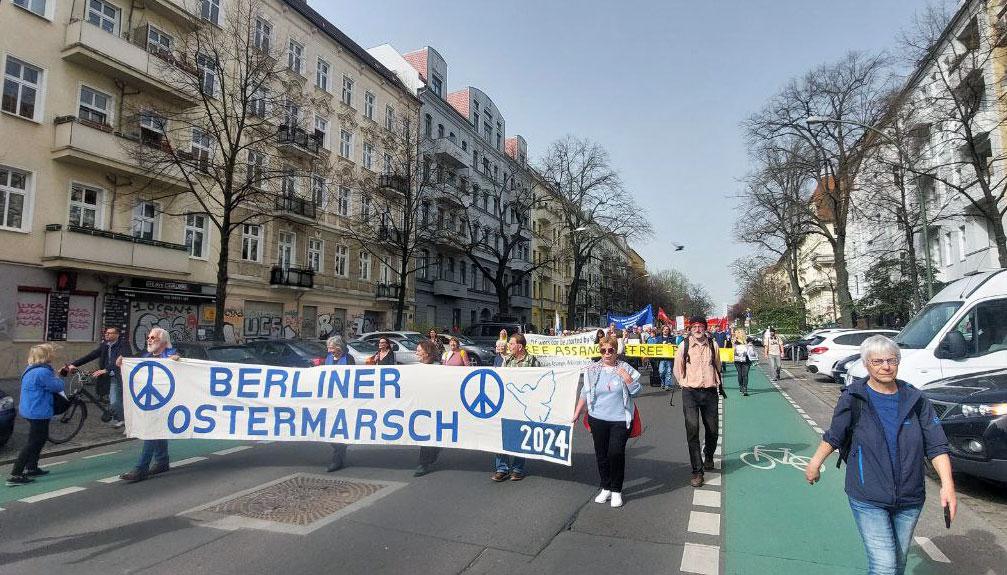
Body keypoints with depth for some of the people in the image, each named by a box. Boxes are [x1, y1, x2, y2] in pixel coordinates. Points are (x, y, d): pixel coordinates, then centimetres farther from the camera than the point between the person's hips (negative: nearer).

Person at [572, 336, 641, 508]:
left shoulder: (625, 368, 0)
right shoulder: (593, 370, 4)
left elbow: (636, 391, -1)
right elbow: (585, 394, 10)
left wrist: (626, 377, -14)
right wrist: (577, 413, 9)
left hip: (620, 420, -2)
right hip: (598, 419, 3)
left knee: (616, 453, -8)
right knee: (601, 454, 10)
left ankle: (616, 491, 12)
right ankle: (606, 488, 28)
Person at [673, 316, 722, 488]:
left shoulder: (713, 345, 2)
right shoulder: (684, 345, -3)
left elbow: (717, 366, 16)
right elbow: (677, 369, 8)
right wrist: (685, 384, 5)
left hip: (710, 392, 2)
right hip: (690, 393, -2)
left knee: (712, 430, 11)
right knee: (692, 431, -8)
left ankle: (708, 457, 41)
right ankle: (697, 471, 0)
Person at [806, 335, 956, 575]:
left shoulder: (915, 400, 0)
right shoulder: (853, 398, -9)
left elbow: (936, 445, 1)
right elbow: (834, 437, 3)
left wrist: (947, 485, -9)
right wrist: (815, 464, 7)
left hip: (909, 500, 4)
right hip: (868, 500, -4)